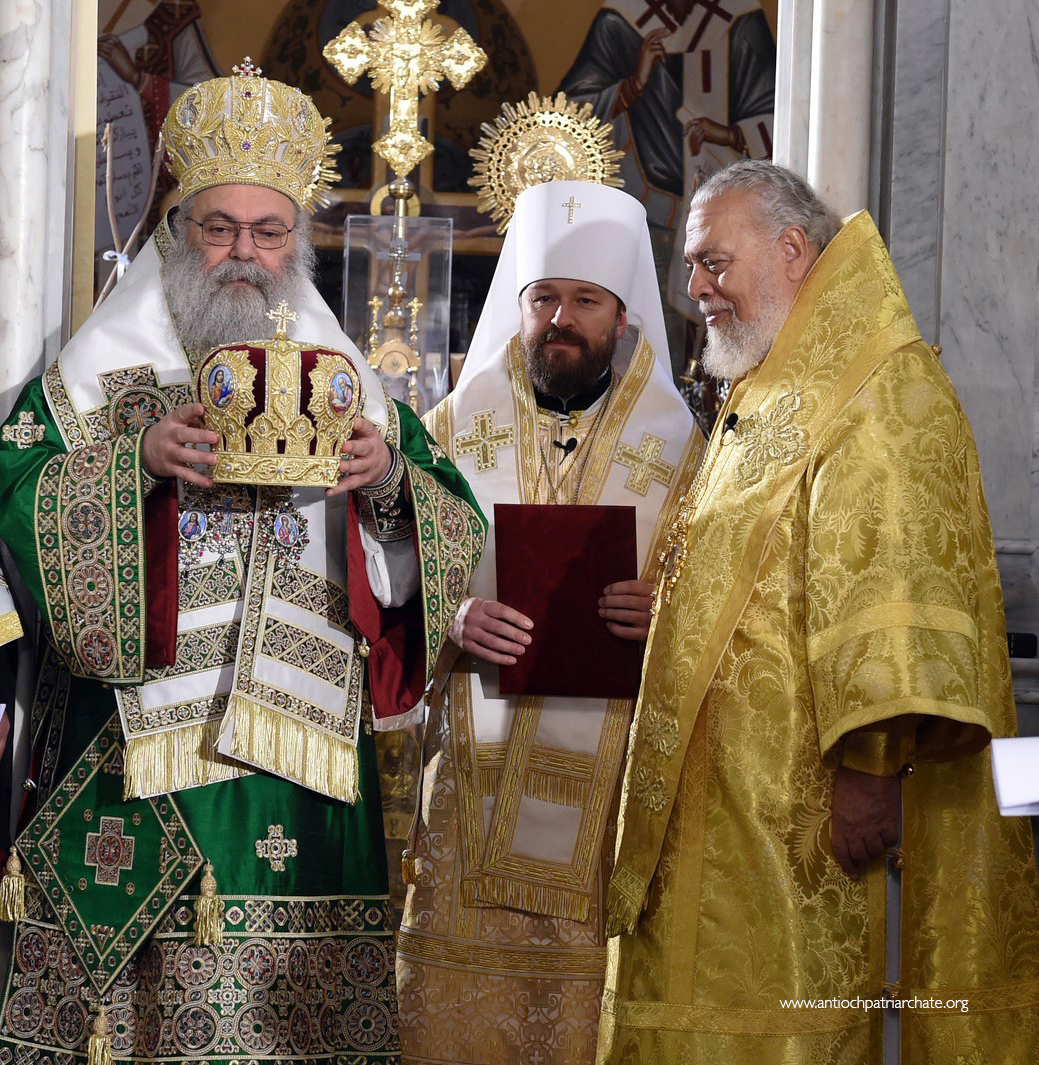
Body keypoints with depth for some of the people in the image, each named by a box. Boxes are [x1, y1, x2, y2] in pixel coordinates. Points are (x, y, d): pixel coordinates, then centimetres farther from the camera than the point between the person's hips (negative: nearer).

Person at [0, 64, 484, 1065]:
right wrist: (136, 460, -17)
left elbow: (456, 535, 8)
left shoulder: (350, 385, 14)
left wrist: (390, 480, -12)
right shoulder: (101, 371, 8)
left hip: (302, 769, 2)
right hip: (131, 760, -2)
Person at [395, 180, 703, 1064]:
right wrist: (450, 619, -13)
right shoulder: (454, 429, 11)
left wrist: (666, 617, -14)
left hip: (609, 791, -1)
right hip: (464, 784, 1)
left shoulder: (677, 447, 8)